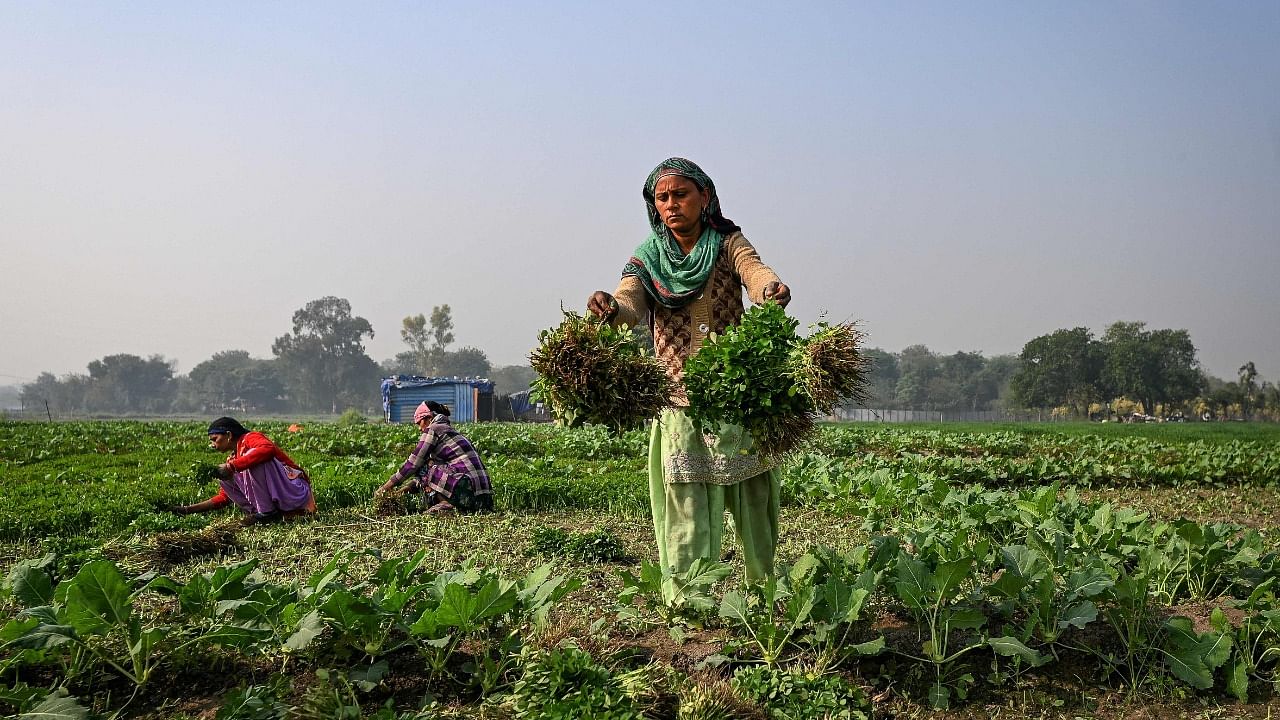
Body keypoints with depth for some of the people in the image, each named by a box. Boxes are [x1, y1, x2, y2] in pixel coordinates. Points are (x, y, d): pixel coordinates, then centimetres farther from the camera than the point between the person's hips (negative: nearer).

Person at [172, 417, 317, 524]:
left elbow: (268, 449, -31)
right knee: (225, 479, 5)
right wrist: (188, 510, 17)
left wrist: (231, 466, -26)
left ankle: (267, 512, -19)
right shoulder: (234, 459, 19)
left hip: (296, 492, -8)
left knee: (255, 459, -24)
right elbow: (224, 497, 22)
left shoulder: (251, 438, -5)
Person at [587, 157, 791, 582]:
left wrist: (772, 289, -42)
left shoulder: (727, 243, 4)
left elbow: (754, 270, -17)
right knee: (686, 520, -4)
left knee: (754, 508, 8)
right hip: (679, 402, 0)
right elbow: (630, 308, -11)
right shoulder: (648, 258, 6)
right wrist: (609, 308, -36)